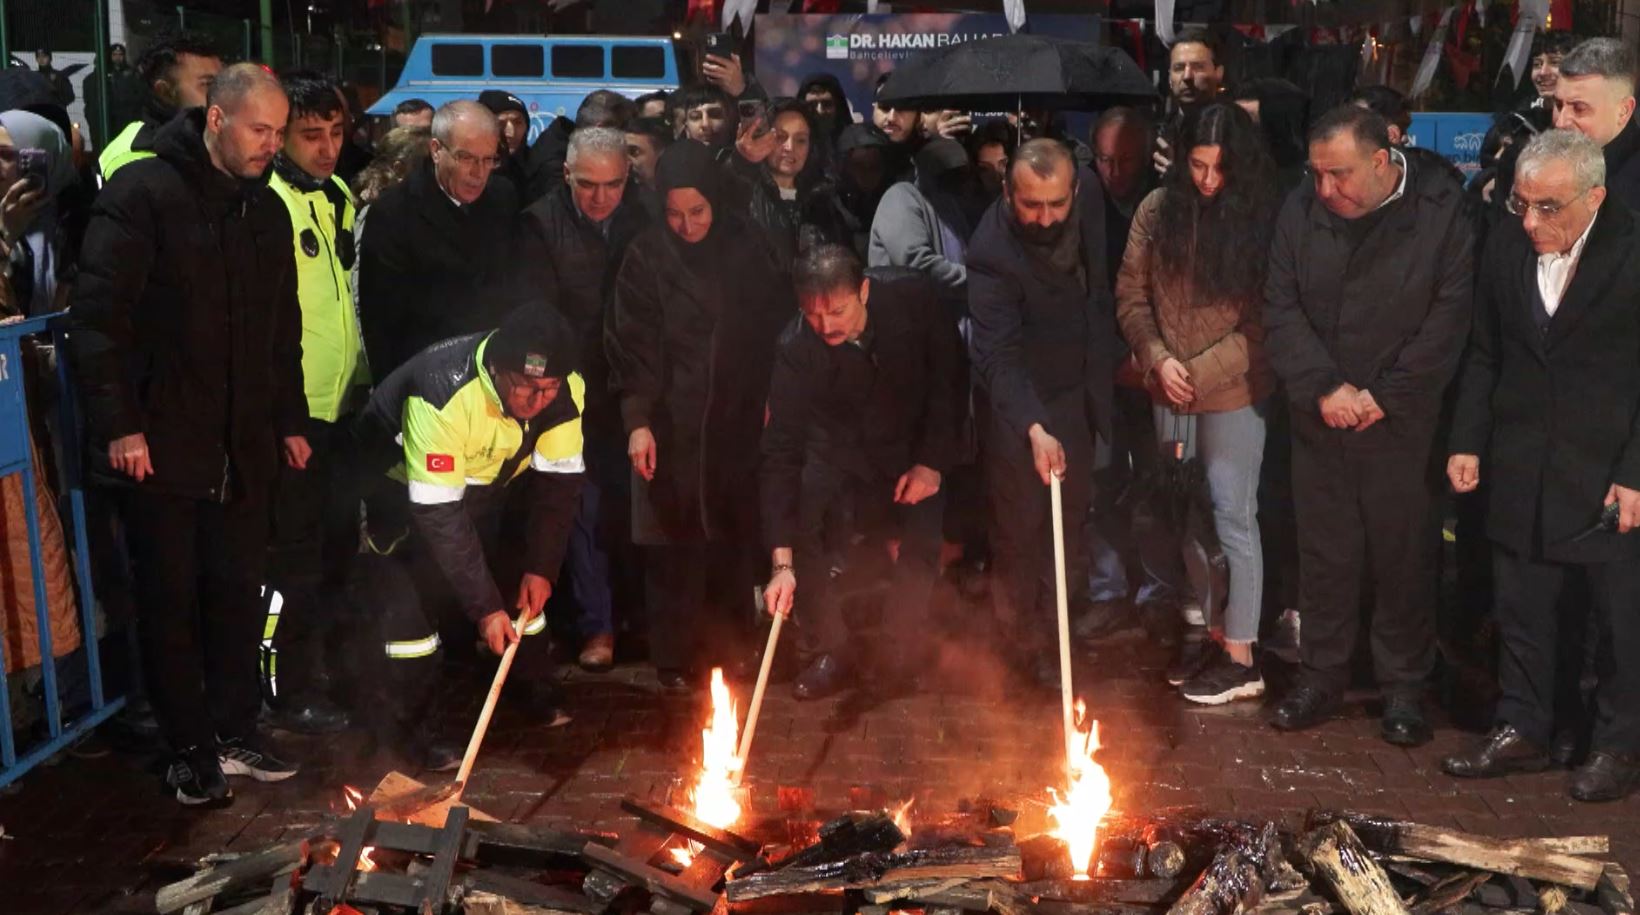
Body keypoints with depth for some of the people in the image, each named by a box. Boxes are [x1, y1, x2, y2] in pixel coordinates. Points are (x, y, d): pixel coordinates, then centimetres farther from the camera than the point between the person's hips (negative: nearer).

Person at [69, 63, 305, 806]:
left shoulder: (266, 210, 11)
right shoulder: (143, 193, -10)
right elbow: (98, 314, -14)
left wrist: (290, 420, 16)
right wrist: (119, 424, -17)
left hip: (244, 450, 6)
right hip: (162, 445, -6)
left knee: (238, 597, 11)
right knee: (171, 604, 5)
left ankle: (234, 736, 23)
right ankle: (191, 752, 16)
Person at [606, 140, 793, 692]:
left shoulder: (747, 252, 3)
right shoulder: (646, 259, -4)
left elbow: (774, 329, 11)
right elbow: (632, 344, -6)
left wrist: (768, 398, 7)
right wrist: (637, 421, -14)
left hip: (737, 422, 2)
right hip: (672, 424, -2)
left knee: (732, 536, 5)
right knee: (676, 543, -1)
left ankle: (725, 642, 22)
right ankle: (675, 657, 11)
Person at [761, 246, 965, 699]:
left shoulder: (912, 296, -26)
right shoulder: (796, 348, -28)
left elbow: (951, 376, -10)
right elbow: (781, 451, -30)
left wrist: (933, 461, -16)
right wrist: (781, 562, -37)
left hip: (915, 445, 0)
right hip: (839, 451, 0)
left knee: (924, 533, -23)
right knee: (798, 520, -23)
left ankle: (900, 645, 3)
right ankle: (835, 650, -5)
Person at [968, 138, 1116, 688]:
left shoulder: (1090, 192, -12)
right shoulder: (993, 250, -31)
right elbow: (997, 354, -34)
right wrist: (1035, 430, -46)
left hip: (1078, 388, 6)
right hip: (1020, 398, -6)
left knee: (1071, 511, 18)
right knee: (1021, 523, 3)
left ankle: (1061, 617, 35)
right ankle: (1028, 640, 19)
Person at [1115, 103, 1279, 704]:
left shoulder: (1262, 220, -7)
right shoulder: (1158, 211, 2)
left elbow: (1264, 319, -8)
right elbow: (1131, 296, 6)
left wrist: (1202, 371, -14)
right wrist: (1159, 359, -8)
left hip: (1233, 392, -4)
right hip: (1170, 394, 4)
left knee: (1232, 518, 0)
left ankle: (1240, 659, 8)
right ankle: (1213, 638, 24)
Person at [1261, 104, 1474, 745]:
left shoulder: (1442, 211, -7)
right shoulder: (1300, 212, 2)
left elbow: (1449, 319, -9)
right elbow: (1281, 310, 1)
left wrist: (1384, 396, -12)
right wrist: (1323, 387, -10)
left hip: (1402, 423, -3)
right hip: (1320, 422, 3)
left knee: (1403, 554, 5)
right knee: (1324, 552, 10)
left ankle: (1403, 686, 20)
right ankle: (1322, 675, 25)